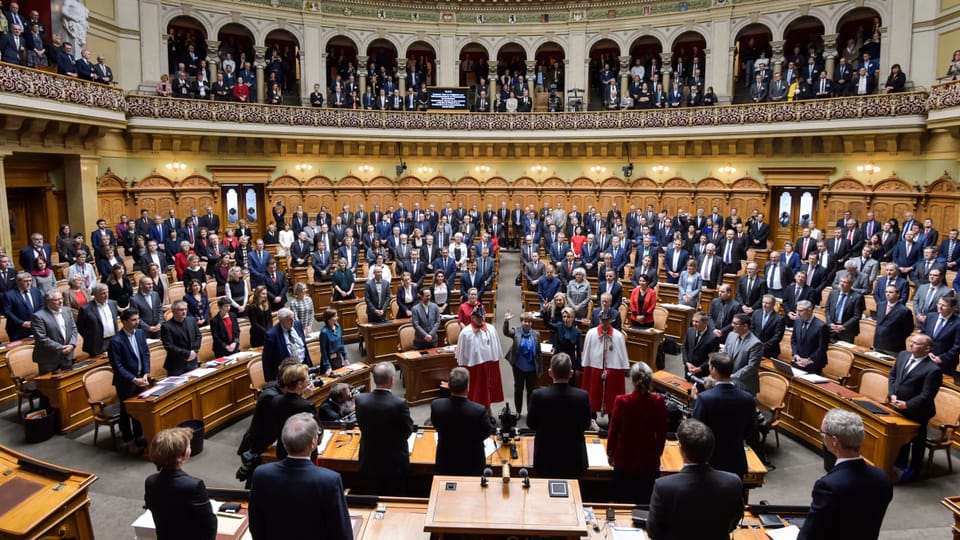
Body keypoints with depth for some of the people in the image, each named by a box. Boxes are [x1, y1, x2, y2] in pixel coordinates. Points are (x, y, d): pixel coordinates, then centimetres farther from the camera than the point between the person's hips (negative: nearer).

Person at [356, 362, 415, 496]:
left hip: (370, 461, 4)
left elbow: (362, 427, 0)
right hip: (394, 463, -3)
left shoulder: (360, 400, -15)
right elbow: (408, 431, -11)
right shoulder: (400, 404, -27)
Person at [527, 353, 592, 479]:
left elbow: (531, 424, -5)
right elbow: (585, 425, -2)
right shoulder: (583, 396, -18)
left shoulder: (538, 395, -21)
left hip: (546, 459, -1)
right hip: (573, 459, 1)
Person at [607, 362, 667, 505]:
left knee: (623, 503, 14)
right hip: (650, 461, 1)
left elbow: (613, 431, -6)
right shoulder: (658, 401, -13)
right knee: (646, 503, 15)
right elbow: (662, 433, -1)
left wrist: (610, 453, 10)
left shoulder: (621, 401, -18)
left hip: (625, 460, -1)